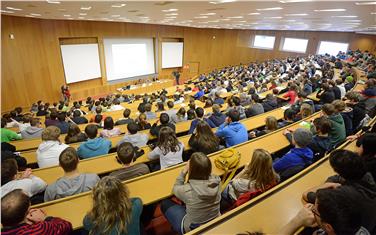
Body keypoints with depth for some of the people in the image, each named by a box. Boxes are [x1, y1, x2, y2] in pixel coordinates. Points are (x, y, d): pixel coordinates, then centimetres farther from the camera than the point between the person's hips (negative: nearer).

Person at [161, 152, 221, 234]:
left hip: (193, 228, -4)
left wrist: (184, 172, -12)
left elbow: (175, 189, -10)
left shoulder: (187, 190, -36)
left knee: (165, 203, 17)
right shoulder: (217, 181, -24)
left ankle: (176, 228, 37)